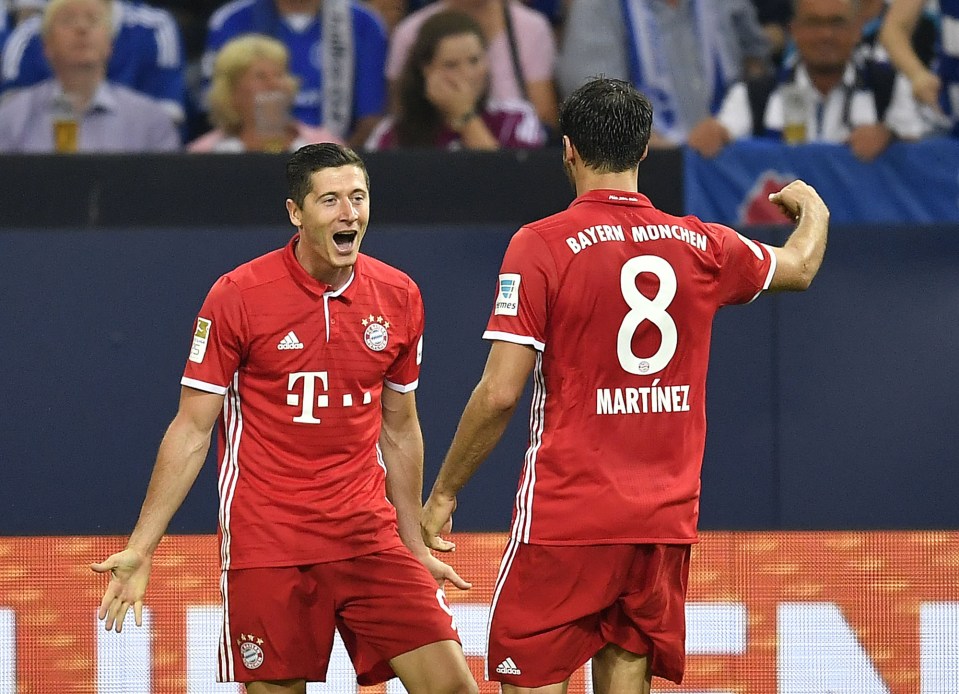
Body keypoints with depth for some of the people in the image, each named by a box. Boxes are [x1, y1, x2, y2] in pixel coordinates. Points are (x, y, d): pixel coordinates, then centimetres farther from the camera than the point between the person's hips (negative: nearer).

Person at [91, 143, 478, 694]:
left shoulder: (399, 297, 5)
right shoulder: (239, 296, -6)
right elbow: (192, 431, -2)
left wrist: (414, 545, 19)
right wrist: (140, 549, -6)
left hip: (369, 536, 3)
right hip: (266, 543, -3)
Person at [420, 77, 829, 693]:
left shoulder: (541, 246, -8)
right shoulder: (702, 246, 5)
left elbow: (500, 394, -11)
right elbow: (800, 267, 27)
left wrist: (444, 492, 1)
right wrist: (812, 209, 50)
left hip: (565, 520, -4)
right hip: (667, 523, 4)